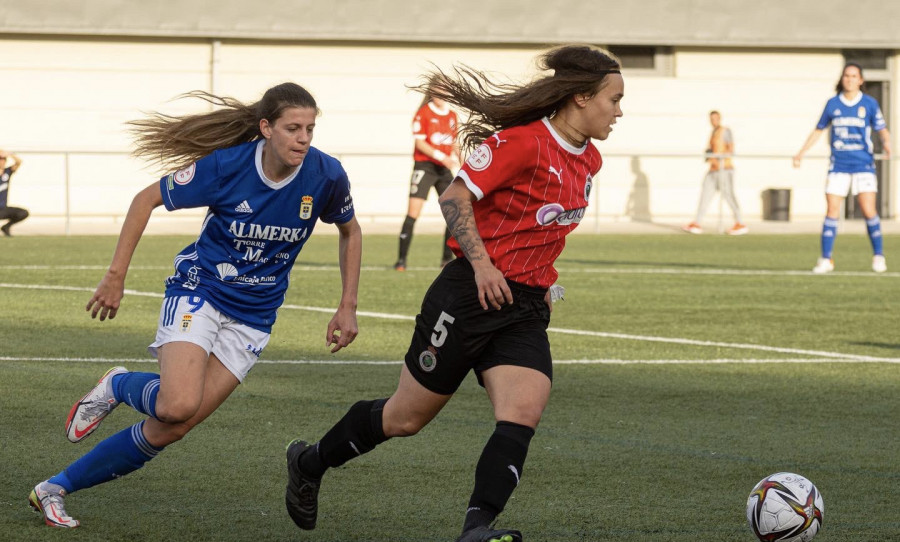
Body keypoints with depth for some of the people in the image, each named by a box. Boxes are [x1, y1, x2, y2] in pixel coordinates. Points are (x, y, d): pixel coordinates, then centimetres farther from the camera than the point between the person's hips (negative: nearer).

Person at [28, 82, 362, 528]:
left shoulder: (325, 175, -11)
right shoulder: (225, 165, -18)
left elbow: (349, 231, 10)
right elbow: (146, 200, -4)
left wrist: (347, 307, 5)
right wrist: (115, 276, -5)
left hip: (252, 318, 3)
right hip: (199, 291, -3)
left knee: (169, 430, -5)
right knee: (178, 405, -29)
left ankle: (55, 489, 9)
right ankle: (119, 386, 7)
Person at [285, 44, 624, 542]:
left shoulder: (587, 160, 10)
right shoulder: (522, 142, -16)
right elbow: (455, 197, -15)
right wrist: (481, 262, -23)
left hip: (526, 309, 7)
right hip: (470, 296, -7)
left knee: (523, 414, -19)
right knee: (406, 417, 6)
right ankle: (309, 463, 29)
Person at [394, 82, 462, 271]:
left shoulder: (452, 115, 12)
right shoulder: (423, 113, -6)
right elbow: (419, 142, -12)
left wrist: (458, 160, 5)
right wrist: (441, 156, -20)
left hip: (445, 168, 6)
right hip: (425, 166, -6)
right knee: (413, 211, -11)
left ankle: (447, 259, 13)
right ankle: (401, 260, -9)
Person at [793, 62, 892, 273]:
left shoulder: (870, 104, 1)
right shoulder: (832, 104, 6)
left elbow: (882, 130, 2)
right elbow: (819, 130, 17)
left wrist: (887, 143, -20)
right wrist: (801, 152, 14)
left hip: (863, 165, -2)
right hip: (838, 166, 2)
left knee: (869, 211, -10)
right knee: (832, 211, -4)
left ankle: (878, 256, 5)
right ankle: (826, 259, 2)